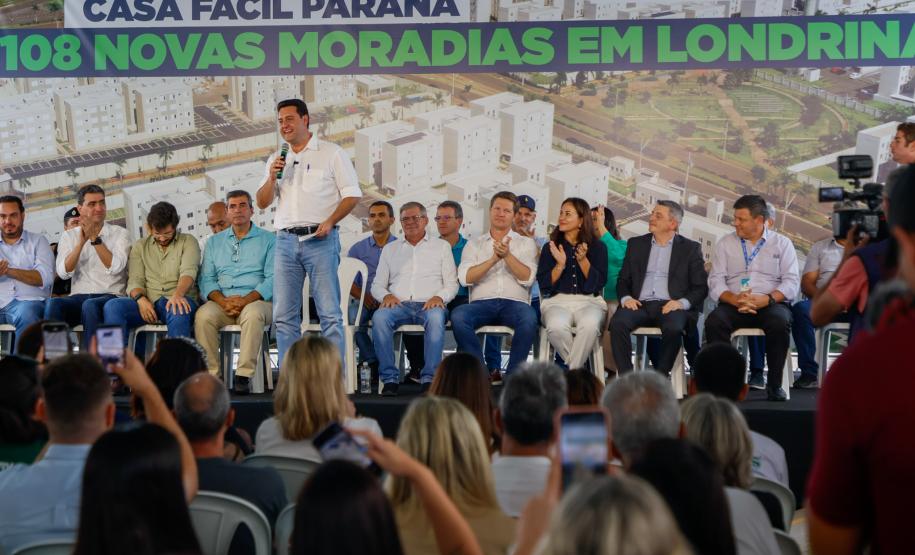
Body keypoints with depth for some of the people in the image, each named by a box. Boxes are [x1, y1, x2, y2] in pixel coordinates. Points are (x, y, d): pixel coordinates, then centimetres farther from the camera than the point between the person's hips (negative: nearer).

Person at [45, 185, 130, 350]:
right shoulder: (69, 236, 16)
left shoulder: (119, 233, 10)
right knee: (52, 303, -31)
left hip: (110, 296, -2)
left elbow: (115, 267, -7)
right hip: (78, 298, 2)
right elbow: (63, 272, 0)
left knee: (90, 306, -37)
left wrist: (94, 238, -10)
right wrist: (81, 242, -10)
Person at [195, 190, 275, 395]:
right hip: (222, 302, 3)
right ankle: (210, 375, -28)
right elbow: (206, 279, 11)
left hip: (256, 300, -2)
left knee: (253, 314, -38)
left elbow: (272, 279, -1)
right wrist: (223, 301, -10)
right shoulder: (214, 242, 22)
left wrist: (245, 300, -16)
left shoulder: (268, 240, 11)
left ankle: (244, 375, -37)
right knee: (203, 315, -30)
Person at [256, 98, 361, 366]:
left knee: (329, 312, -7)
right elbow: (262, 203, 16)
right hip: (286, 241, 5)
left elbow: (352, 194, 0)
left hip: (320, 240, -5)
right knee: (284, 316, 2)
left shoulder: (332, 153, 4)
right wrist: (272, 178, -3)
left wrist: (330, 221, -14)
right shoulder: (276, 160, 18)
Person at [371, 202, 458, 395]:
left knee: (436, 317, -38)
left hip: (428, 305, -2)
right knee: (379, 317, -33)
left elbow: (452, 284, 12)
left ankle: (429, 378, -35)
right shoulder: (390, 249, 24)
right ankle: (390, 378, -28)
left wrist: (439, 297, -9)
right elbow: (377, 285, 20)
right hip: (398, 305, 2)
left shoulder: (441, 246, 19)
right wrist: (386, 295, -4)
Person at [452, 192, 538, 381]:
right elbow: (465, 278, 2)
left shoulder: (526, 243, 18)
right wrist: (494, 259, -10)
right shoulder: (474, 244, 20)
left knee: (529, 318, -36)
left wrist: (507, 255, -13)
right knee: (457, 316, -32)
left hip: (514, 302, -1)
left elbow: (527, 278, 1)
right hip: (482, 302, 1)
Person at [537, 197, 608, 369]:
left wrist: (583, 260, -12)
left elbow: (598, 283, 1)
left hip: (589, 301, -1)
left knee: (589, 325, -37)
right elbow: (544, 286, 6)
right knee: (556, 327, -35)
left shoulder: (597, 246, 9)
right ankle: (581, 368, -14)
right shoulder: (550, 247, 12)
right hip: (558, 301, 1)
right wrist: (560, 264, -9)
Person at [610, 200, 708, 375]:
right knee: (618, 322, -30)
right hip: (640, 305, 2)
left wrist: (682, 302, -13)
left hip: (670, 306, -2)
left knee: (673, 328, -36)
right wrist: (626, 298, -4)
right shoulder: (636, 244, 20)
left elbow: (701, 287, 7)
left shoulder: (690, 248, 12)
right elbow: (623, 280, 18)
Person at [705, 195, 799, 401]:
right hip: (734, 305, 1)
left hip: (770, 305, -1)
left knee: (780, 322, -35)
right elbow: (715, 282, 6)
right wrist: (734, 299, -15)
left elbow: (792, 283, 0)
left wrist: (766, 299, -17)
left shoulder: (782, 243, 12)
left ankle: (774, 384, -22)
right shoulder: (725, 244, 17)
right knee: (714, 321, -31)